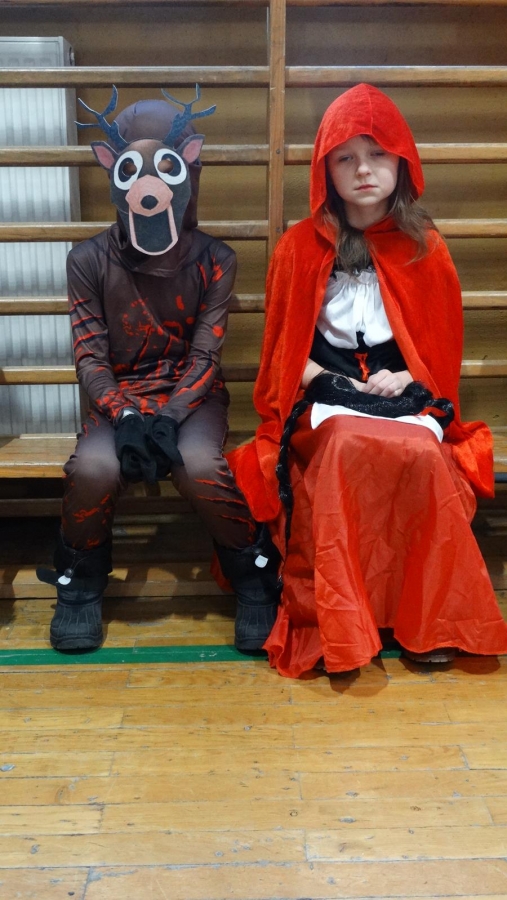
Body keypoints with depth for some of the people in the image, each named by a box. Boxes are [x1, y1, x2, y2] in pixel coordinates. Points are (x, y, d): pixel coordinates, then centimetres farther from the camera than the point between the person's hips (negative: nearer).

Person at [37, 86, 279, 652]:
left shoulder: (214, 261, -3)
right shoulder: (90, 261, -1)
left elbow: (205, 355, -8)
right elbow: (90, 357, -5)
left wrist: (170, 418, -23)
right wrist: (125, 417, -22)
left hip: (192, 396, 0)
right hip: (119, 397, 1)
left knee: (198, 464, -32)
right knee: (94, 466, -30)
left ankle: (255, 575, -8)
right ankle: (80, 582, -2)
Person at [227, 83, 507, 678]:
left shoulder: (424, 248, 7)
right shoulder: (300, 246, 5)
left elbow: (443, 345, 11)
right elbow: (283, 345, 11)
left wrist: (406, 379, -8)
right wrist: (317, 378, -7)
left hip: (402, 391, 1)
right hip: (327, 395, -1)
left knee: (422, 454, -34)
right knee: (348, 447, -37)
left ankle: (428, 617, -14)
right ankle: (339, 624, -26)